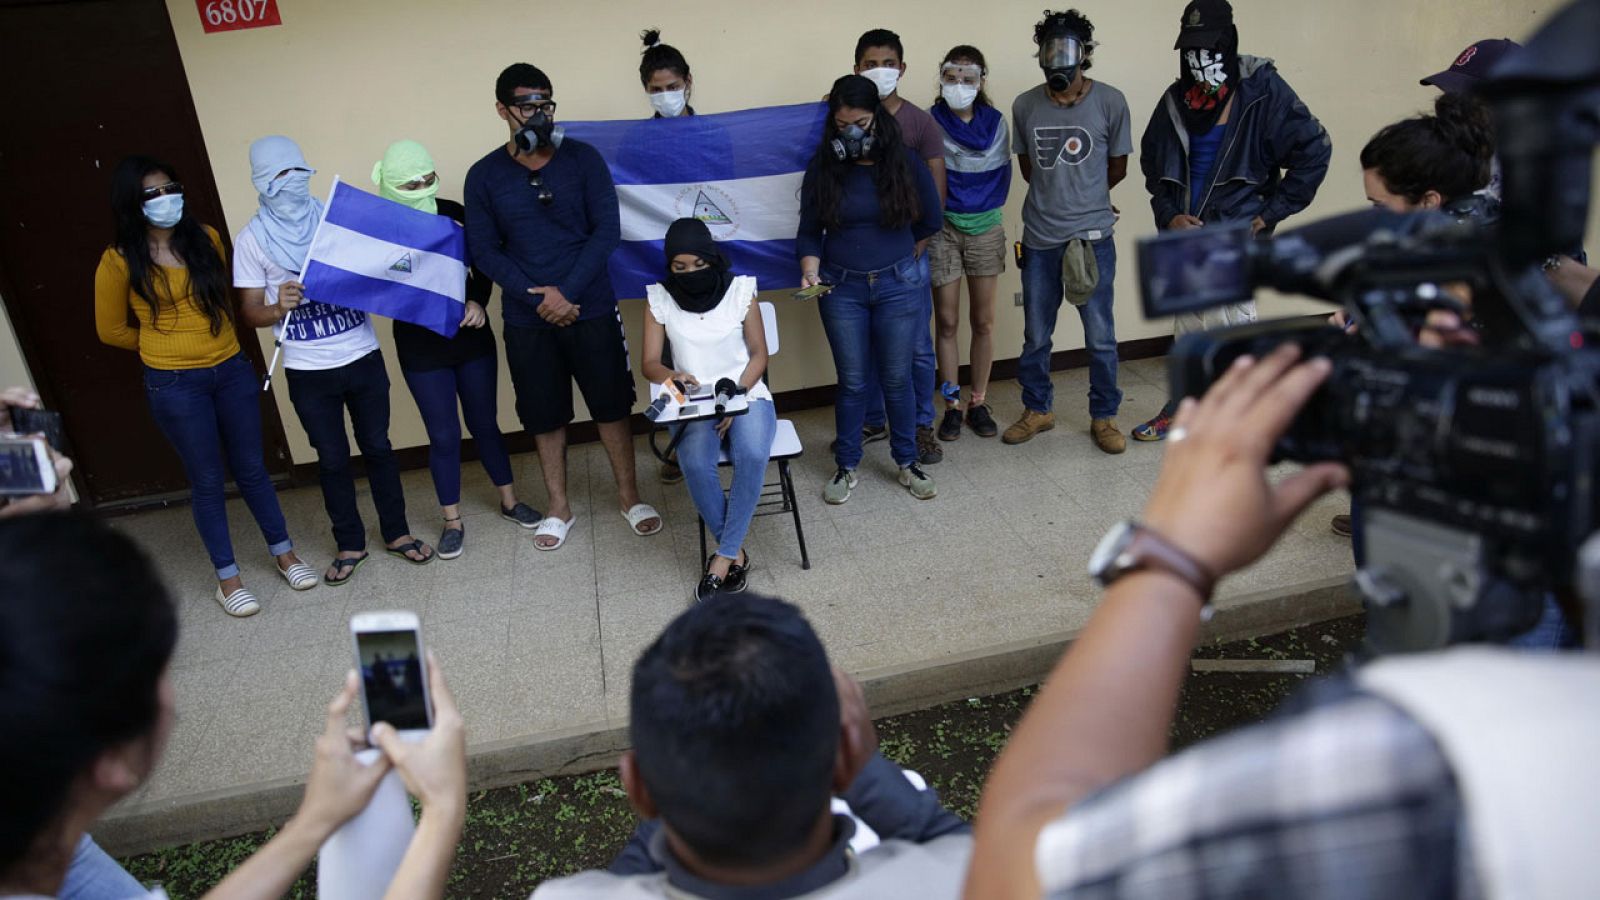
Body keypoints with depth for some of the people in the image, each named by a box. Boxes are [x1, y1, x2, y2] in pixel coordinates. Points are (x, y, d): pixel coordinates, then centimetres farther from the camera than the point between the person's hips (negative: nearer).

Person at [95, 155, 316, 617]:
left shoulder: (205, 238, 1)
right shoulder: (120, 261, -8)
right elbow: (111, 331, 4)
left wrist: (212, 340, 9)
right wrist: (168, 344, 10)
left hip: (232, 370, 3)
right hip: (175, 386, -3)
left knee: (251, 467, 13)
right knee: (207, 480, 7)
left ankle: (283, 553, 28)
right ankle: (227, 577, 21)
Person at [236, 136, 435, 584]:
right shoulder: (252, 239, -2)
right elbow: (250, 312, -1)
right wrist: (279, 308, -23)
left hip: (363, 358, 1)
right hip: (309, 372, -1)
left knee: (377, 446, 11)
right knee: (333, 458, 9)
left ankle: (397, 532, 25)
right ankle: (350, 544, 24)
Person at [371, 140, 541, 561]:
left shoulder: (453, 213, -4)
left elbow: (482, 265, 4)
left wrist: (478, 302, -14)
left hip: (472, 337, 2)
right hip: (421, 349, -2)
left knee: (485, 423, 14)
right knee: (443, 436, 5)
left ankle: (509, 501, 31)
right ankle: (452, 521, 21)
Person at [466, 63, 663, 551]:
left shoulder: (582, 158, -2)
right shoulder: (484, 175, 0)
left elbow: (607, 229, -6)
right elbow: (484, 250, -1)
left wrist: (567, 291, -15)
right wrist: (537, 298, -14)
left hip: (591, 308, -1)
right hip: (527, 319, 1)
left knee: (612, 404, 7)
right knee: (544, 415, 10)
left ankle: (630, 496, 24)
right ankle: (559, 507, 26)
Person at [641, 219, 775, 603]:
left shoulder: (739, 289, -3)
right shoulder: (659, 297, -1)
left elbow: (759, 355, 2)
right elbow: (650, 363, 0)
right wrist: (672, 376, -24)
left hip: (746, 395, 0)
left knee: (752, 455, -33)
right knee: (696, 463, -32)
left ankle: (723, 557, -19)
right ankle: (736, 553, -13)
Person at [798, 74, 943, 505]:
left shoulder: (905, 162, -3)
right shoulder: (823, 169, -2)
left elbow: (930, 222, 8)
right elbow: (809, 232, 1)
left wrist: (906, 260, 12)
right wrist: (810, 271, -15)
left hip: (898, 285, 0)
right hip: (842, 288, 0)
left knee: (897, 378, 7)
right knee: (852, 382, 7)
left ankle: (908, 462, 24)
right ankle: (846, 467, 21)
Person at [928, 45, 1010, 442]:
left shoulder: (996, 122, 2)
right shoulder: (930, 122, -6)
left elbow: (1002, 174, 9)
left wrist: (987, 205, -1)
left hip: (986, 228, 3)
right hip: (942, 228, -2)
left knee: (983, 321, 7)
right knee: (947, 321, 2)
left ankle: (979, 403, 18)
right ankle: (952, 406, 13)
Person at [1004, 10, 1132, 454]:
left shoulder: (1110, 101, -5)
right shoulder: (1025, 106, 1)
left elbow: (1117, 168, 7)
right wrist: (1056, 199, 12)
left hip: (1092, 236, -2)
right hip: (1039, 239, 2)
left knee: (1100, 337, 5)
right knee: (1035, 337, 12)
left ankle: (1104, 417, 21)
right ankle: (1037, 409, 30)